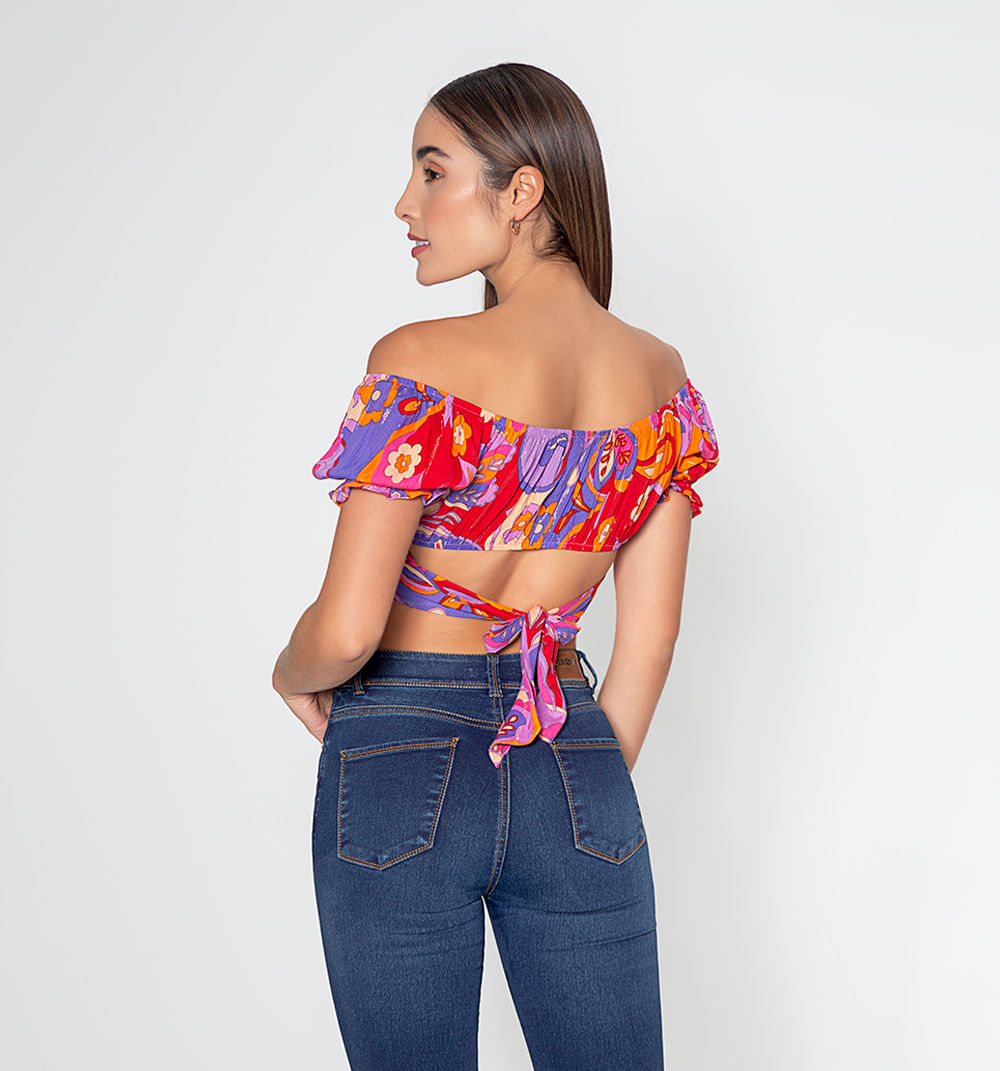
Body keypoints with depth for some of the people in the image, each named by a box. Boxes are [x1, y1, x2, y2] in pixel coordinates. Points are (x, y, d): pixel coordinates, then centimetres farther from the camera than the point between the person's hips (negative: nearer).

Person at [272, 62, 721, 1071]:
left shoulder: (420, 365, -15)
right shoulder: (660, 376, 3)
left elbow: (346, 631, -17)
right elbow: (650, 636, 7)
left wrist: (294, 677, 5)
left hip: (403, 765, -4)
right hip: (575, 773, 4)